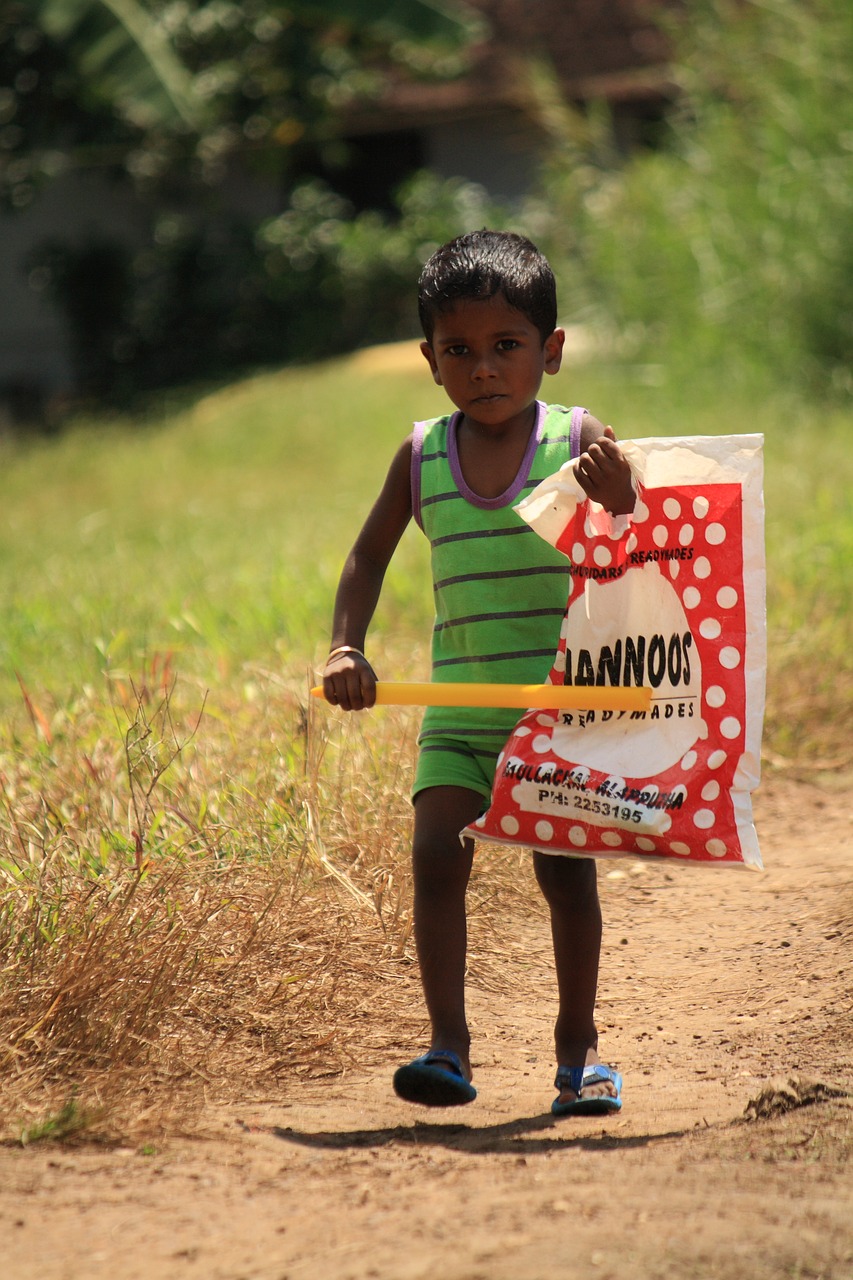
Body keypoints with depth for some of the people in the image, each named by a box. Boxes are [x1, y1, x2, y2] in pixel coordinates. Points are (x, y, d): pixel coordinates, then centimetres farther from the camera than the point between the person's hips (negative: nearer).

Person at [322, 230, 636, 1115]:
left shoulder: (579, 441, -4)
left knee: (564, 866, -2)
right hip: (459, 703, 3)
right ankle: (447, 1045, -5)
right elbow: (369, 556, 12)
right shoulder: (422, 455, 4)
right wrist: (345, 651, 0)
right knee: (435, 854, -11)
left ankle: (578, 1044, 14)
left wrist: (617, 495, -26)